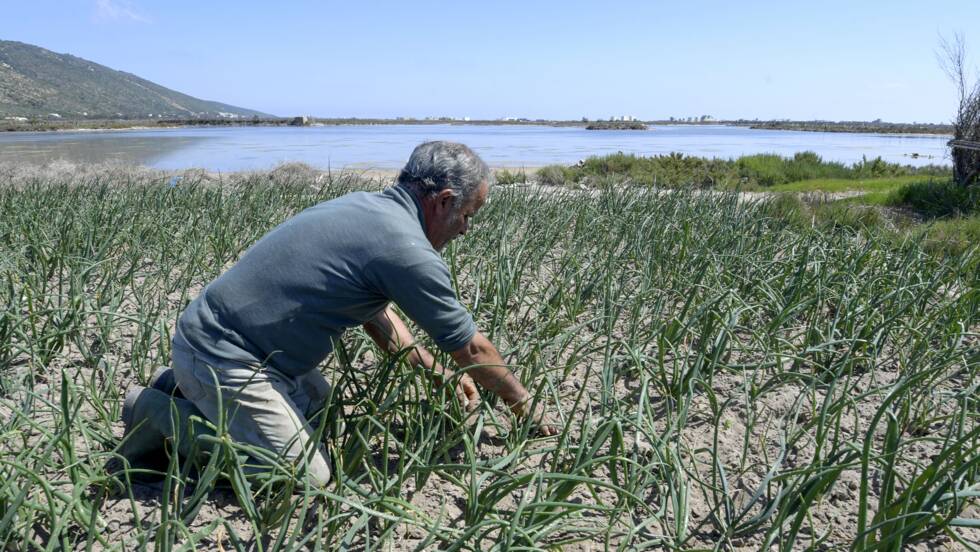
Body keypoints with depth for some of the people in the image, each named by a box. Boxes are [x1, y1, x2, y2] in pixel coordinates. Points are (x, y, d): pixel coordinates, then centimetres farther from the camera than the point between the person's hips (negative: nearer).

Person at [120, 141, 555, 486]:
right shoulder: (409, 250, -21)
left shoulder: (364, 205, 7)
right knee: (307, 476, -8)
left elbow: (378, 315, 18)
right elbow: (473, 350, -8)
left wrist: (438, 373, 18)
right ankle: (165, 415, -1)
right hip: (223, 359, -10)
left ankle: (185, 387, 22)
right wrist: (524, 405, 8)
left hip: (209, 333, 10)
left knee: (316, 396, 26)